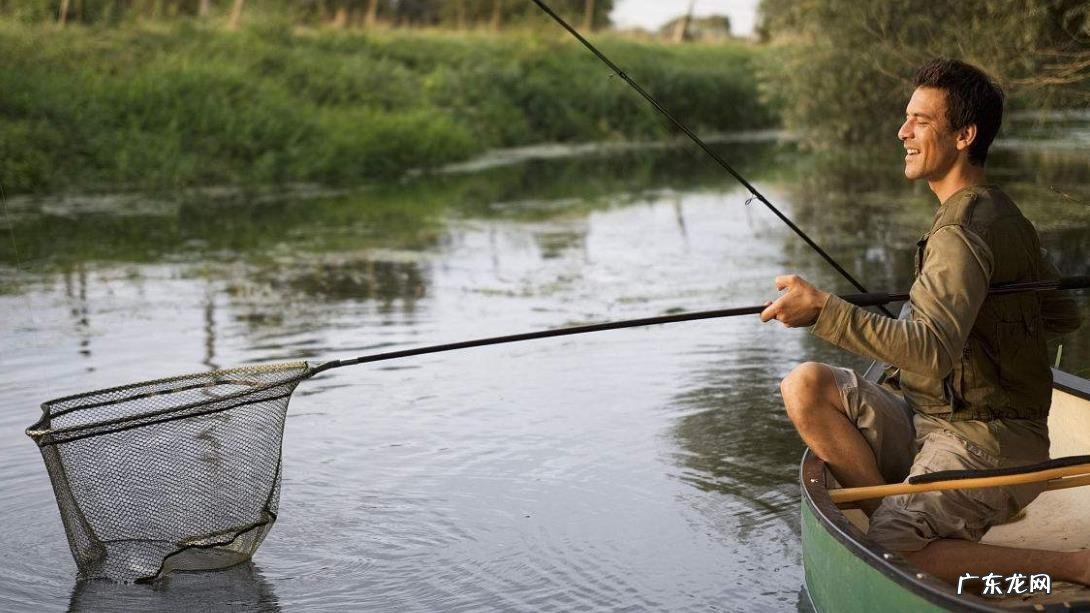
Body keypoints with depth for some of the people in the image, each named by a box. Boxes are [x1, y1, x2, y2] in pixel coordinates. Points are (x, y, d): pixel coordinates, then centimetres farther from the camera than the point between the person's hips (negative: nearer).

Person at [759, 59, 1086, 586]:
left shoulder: (963, 231, -19)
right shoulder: (1004, 215, 12)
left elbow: (931, 351, -34)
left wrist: (824, 310, -32)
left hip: (986, 442, -9)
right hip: (928, 420, 9)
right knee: (805, 386, -8)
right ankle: (895, 519, -7)